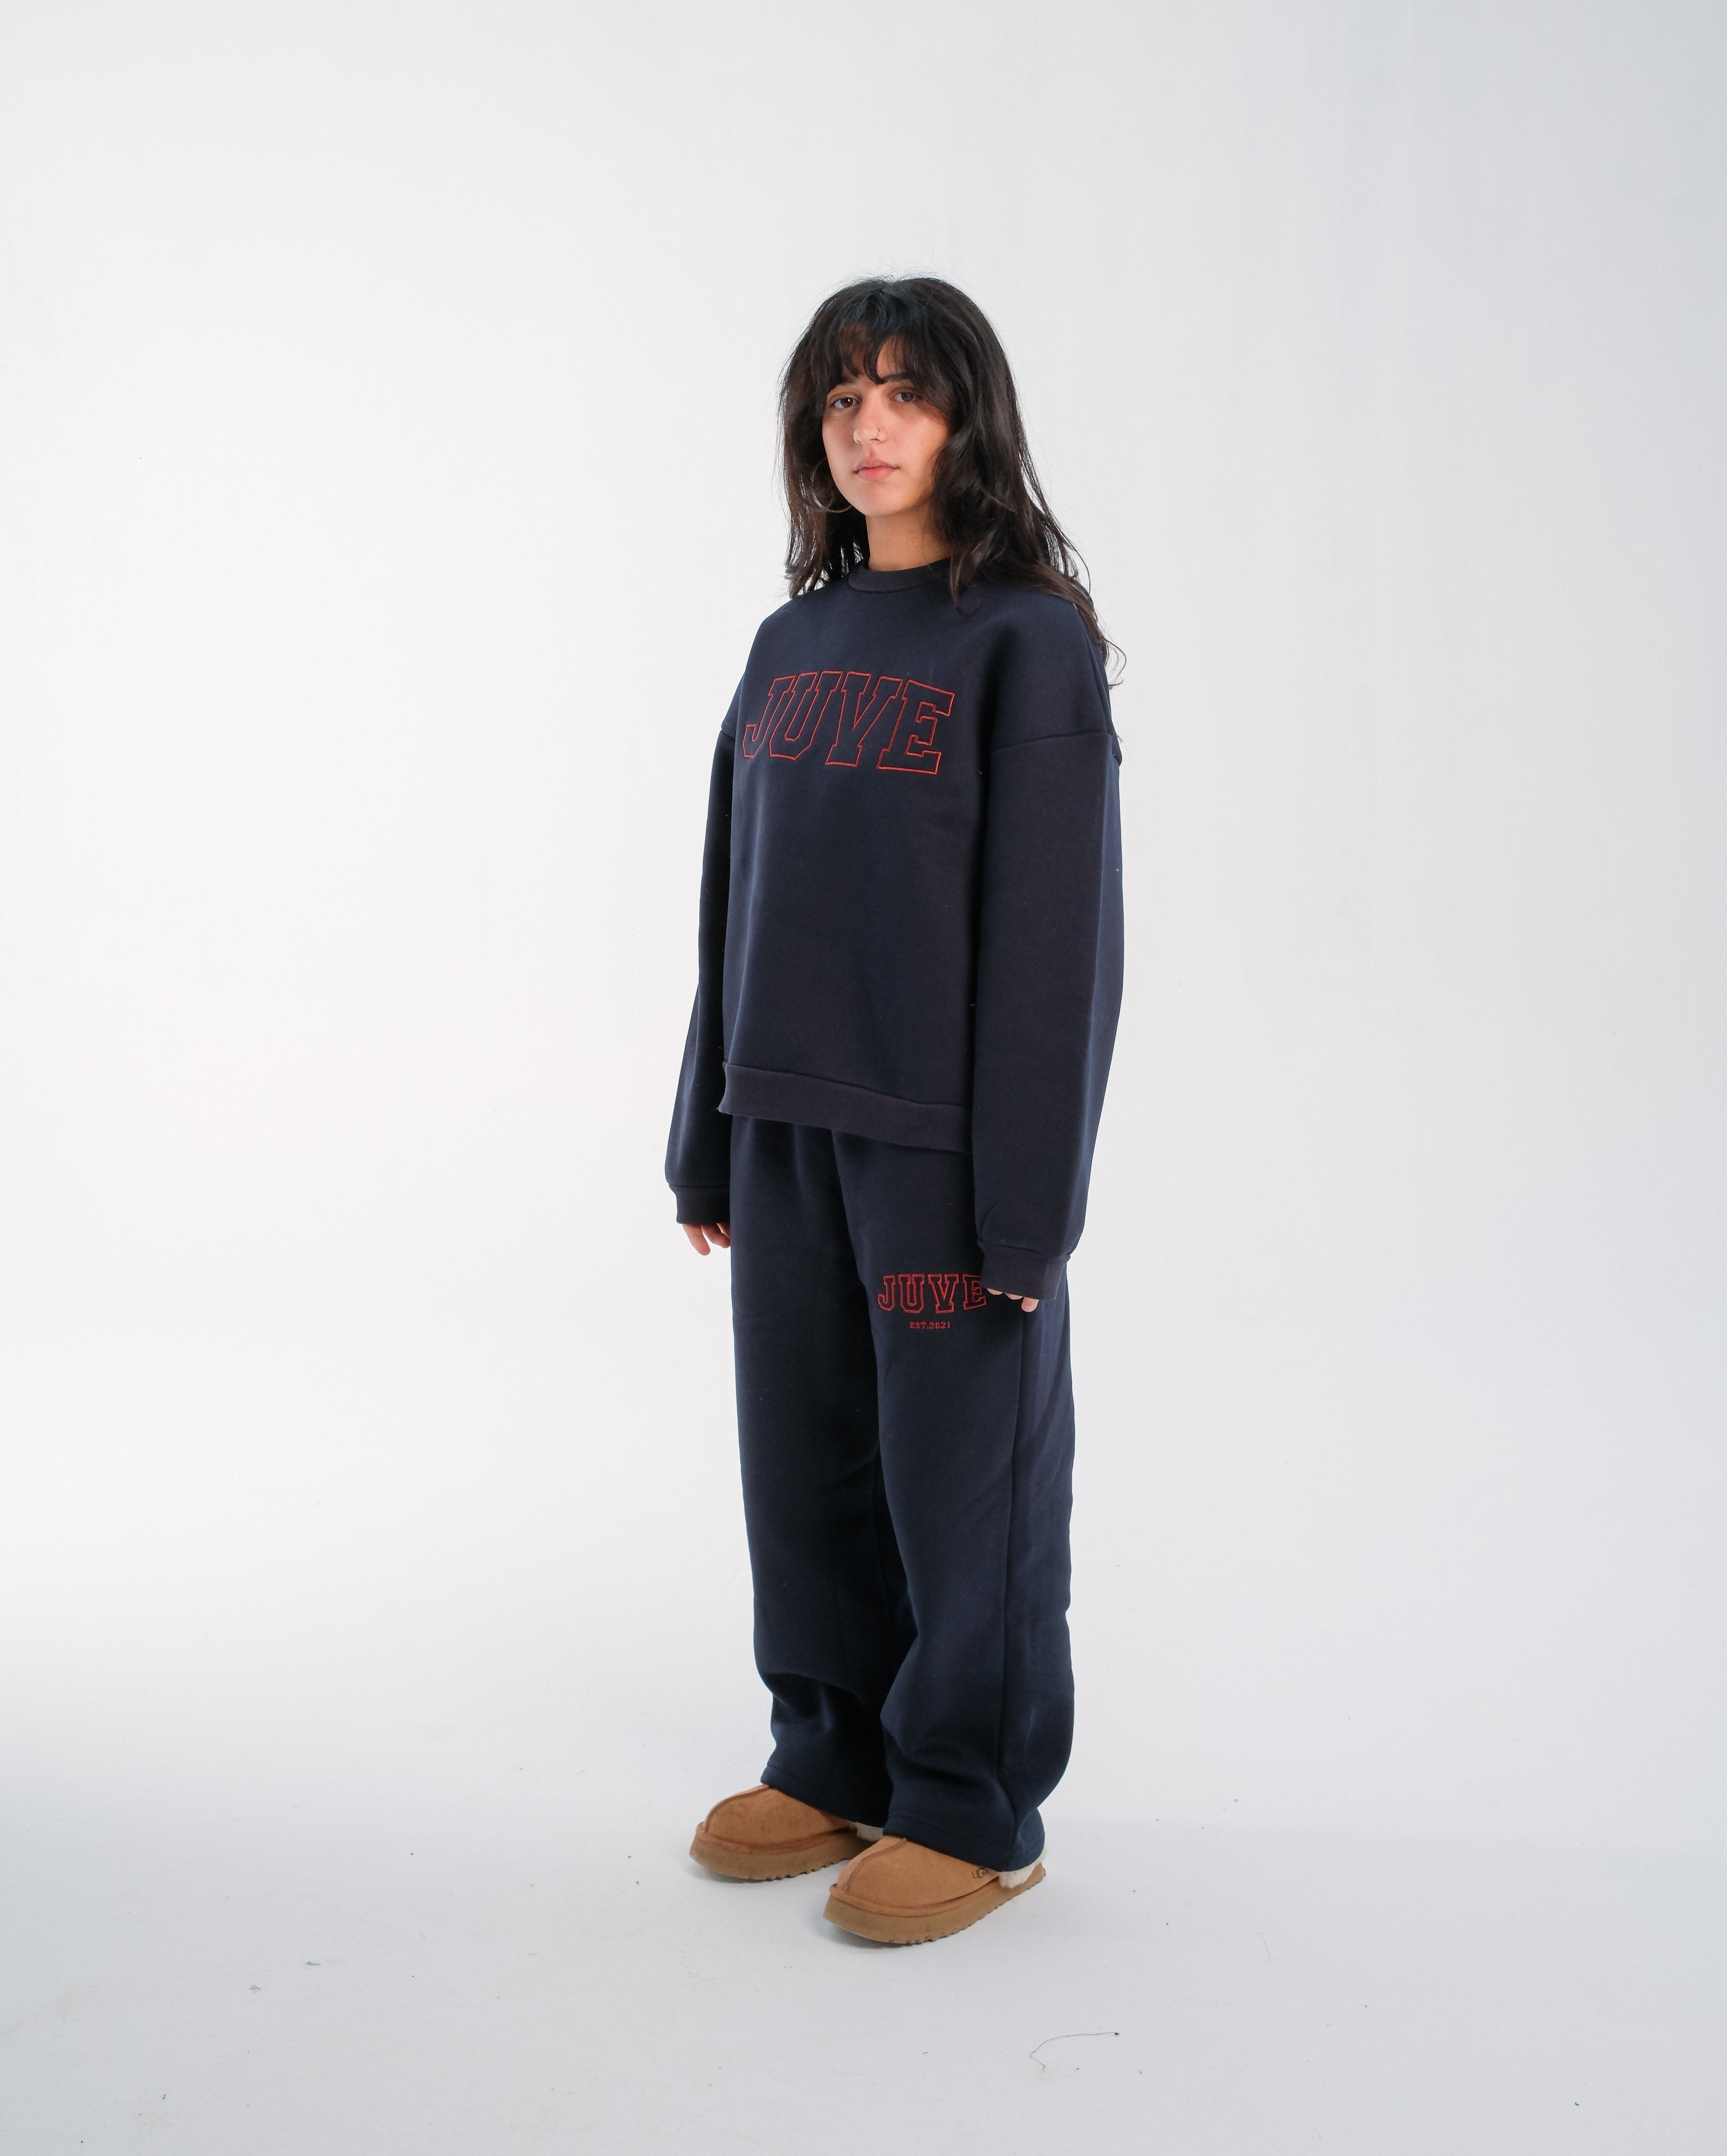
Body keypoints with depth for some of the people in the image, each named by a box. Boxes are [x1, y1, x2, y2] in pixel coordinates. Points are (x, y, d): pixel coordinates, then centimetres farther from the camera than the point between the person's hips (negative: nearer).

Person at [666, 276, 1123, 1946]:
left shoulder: (1029, 641, -7)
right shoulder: (795, 643, 12)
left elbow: (1057, 933, -12)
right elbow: (733, 909, 14)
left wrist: (1026, 1195, -15)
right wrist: (710, 1145, 13)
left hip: (946, 1139, -6)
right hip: (789, 1128, 6)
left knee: (961, 1471, 4)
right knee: (806, 1465, 13)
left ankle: (970, 1808, 20)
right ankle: (835, 1758, 31)